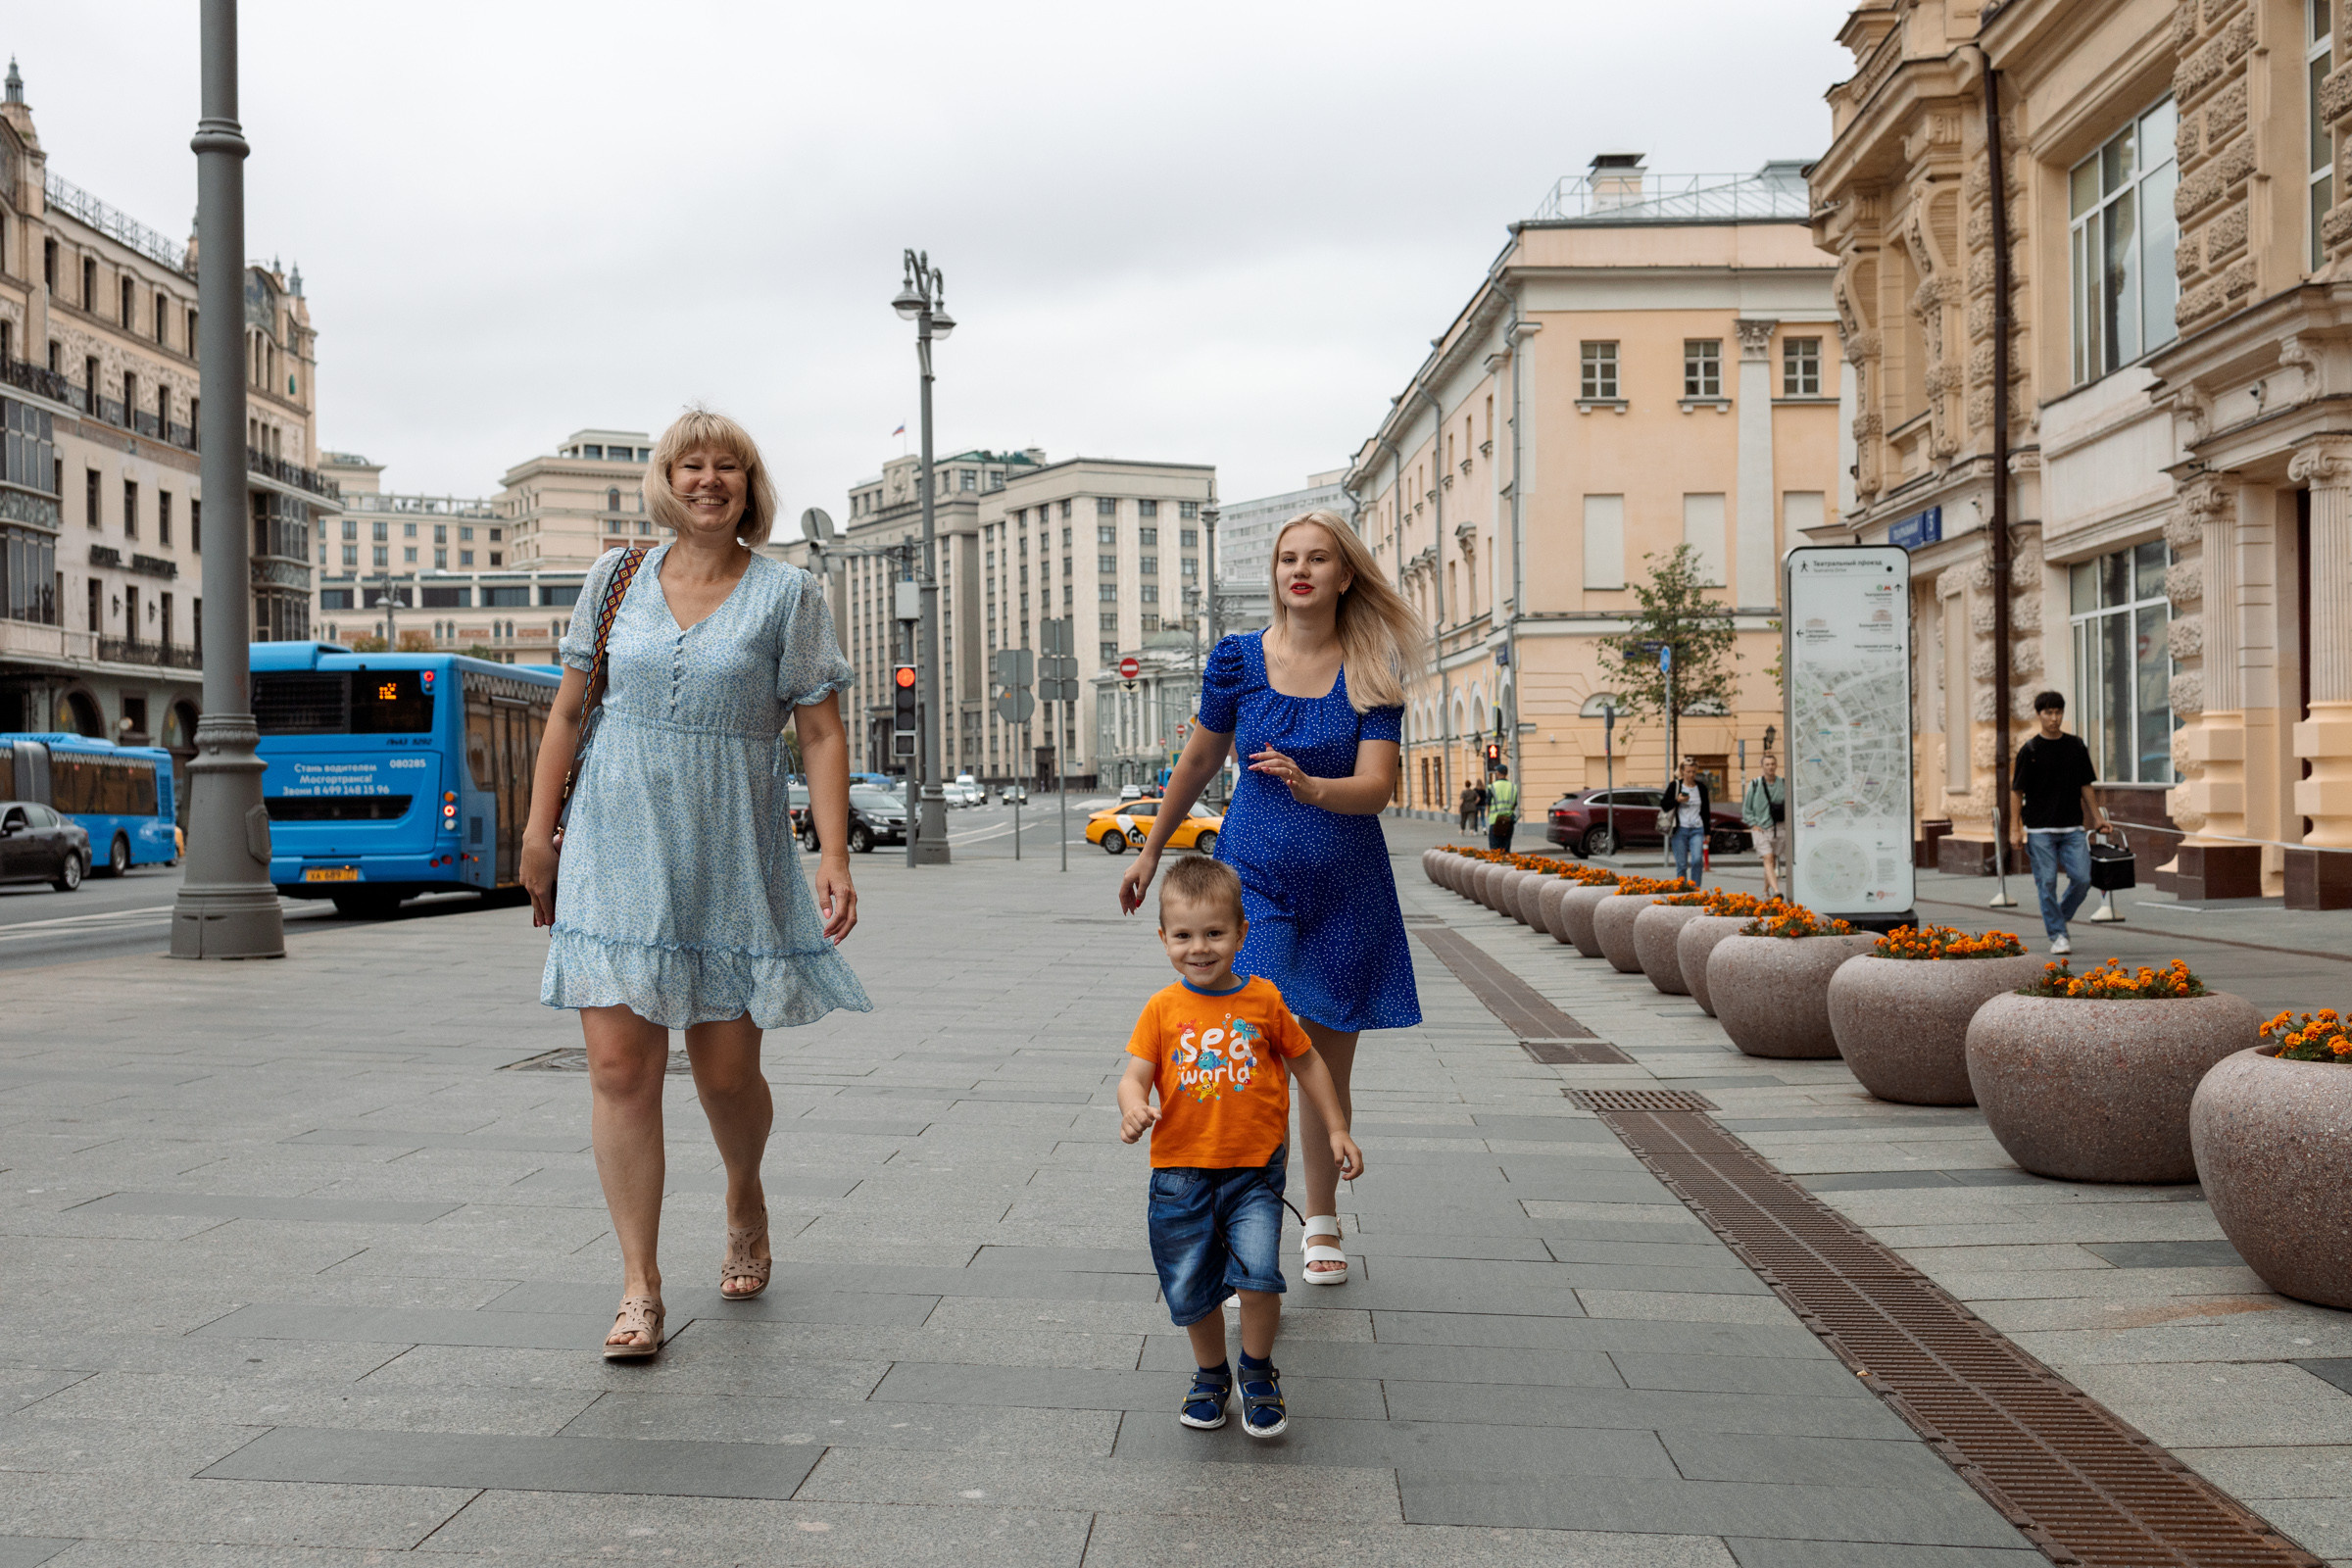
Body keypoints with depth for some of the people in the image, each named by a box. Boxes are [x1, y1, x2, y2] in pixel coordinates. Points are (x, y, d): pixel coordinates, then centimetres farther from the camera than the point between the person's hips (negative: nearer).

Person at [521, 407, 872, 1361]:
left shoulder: (787, 594, 0)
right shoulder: (616, 577, 8)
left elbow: (822, 733, -2)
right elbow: (569, 710, 13)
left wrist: (834, 857, -11)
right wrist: (538, 831, 10)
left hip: (732, 860, -1)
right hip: (618, 851, 2)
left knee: (726, 1072, 5)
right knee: (620, 1067, -5)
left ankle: (745, 1199, 38)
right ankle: (639, 1290, 3)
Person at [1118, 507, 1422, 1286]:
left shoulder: (1372, 671, -4)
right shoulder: (1239, 659, -3)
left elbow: (1376, 786, -14)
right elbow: (1199, 762, 11)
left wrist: (1310, 787, -35)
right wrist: (1151, 851, 20)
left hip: (1345, 888, 1)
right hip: (1253, 878, -1)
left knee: (1327, 1066, 12)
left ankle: (1321, 1222, 32)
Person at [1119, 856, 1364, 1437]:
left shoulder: (1264, 999, 0)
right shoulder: (1163, 1009, 0)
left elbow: (1307, 1063, 12)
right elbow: (1135, 1074, -5)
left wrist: (1337, 1130, 12)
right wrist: (1133, 1106, -28)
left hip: (1254, 1170, -1)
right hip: (1181, 1172, 1)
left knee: (1258, 1271, -17)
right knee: (1191, 1289, 9)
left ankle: (1258, 1372, 9)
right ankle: (1211, 1375, 35)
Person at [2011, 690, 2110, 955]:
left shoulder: (2076, 746, 7)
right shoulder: (2030, 750, -2)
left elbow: (2086, 786, 14)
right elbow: (2016, 791, -1)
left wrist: (2099, 818, 11)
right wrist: (2014, 830, -6)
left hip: (2072, 827, 3)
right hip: (2040, 829, -3)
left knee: (2082, 879, -3)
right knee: (2047, 883, -2)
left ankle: (2061, 916, 21)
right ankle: (2057, 935, 7)